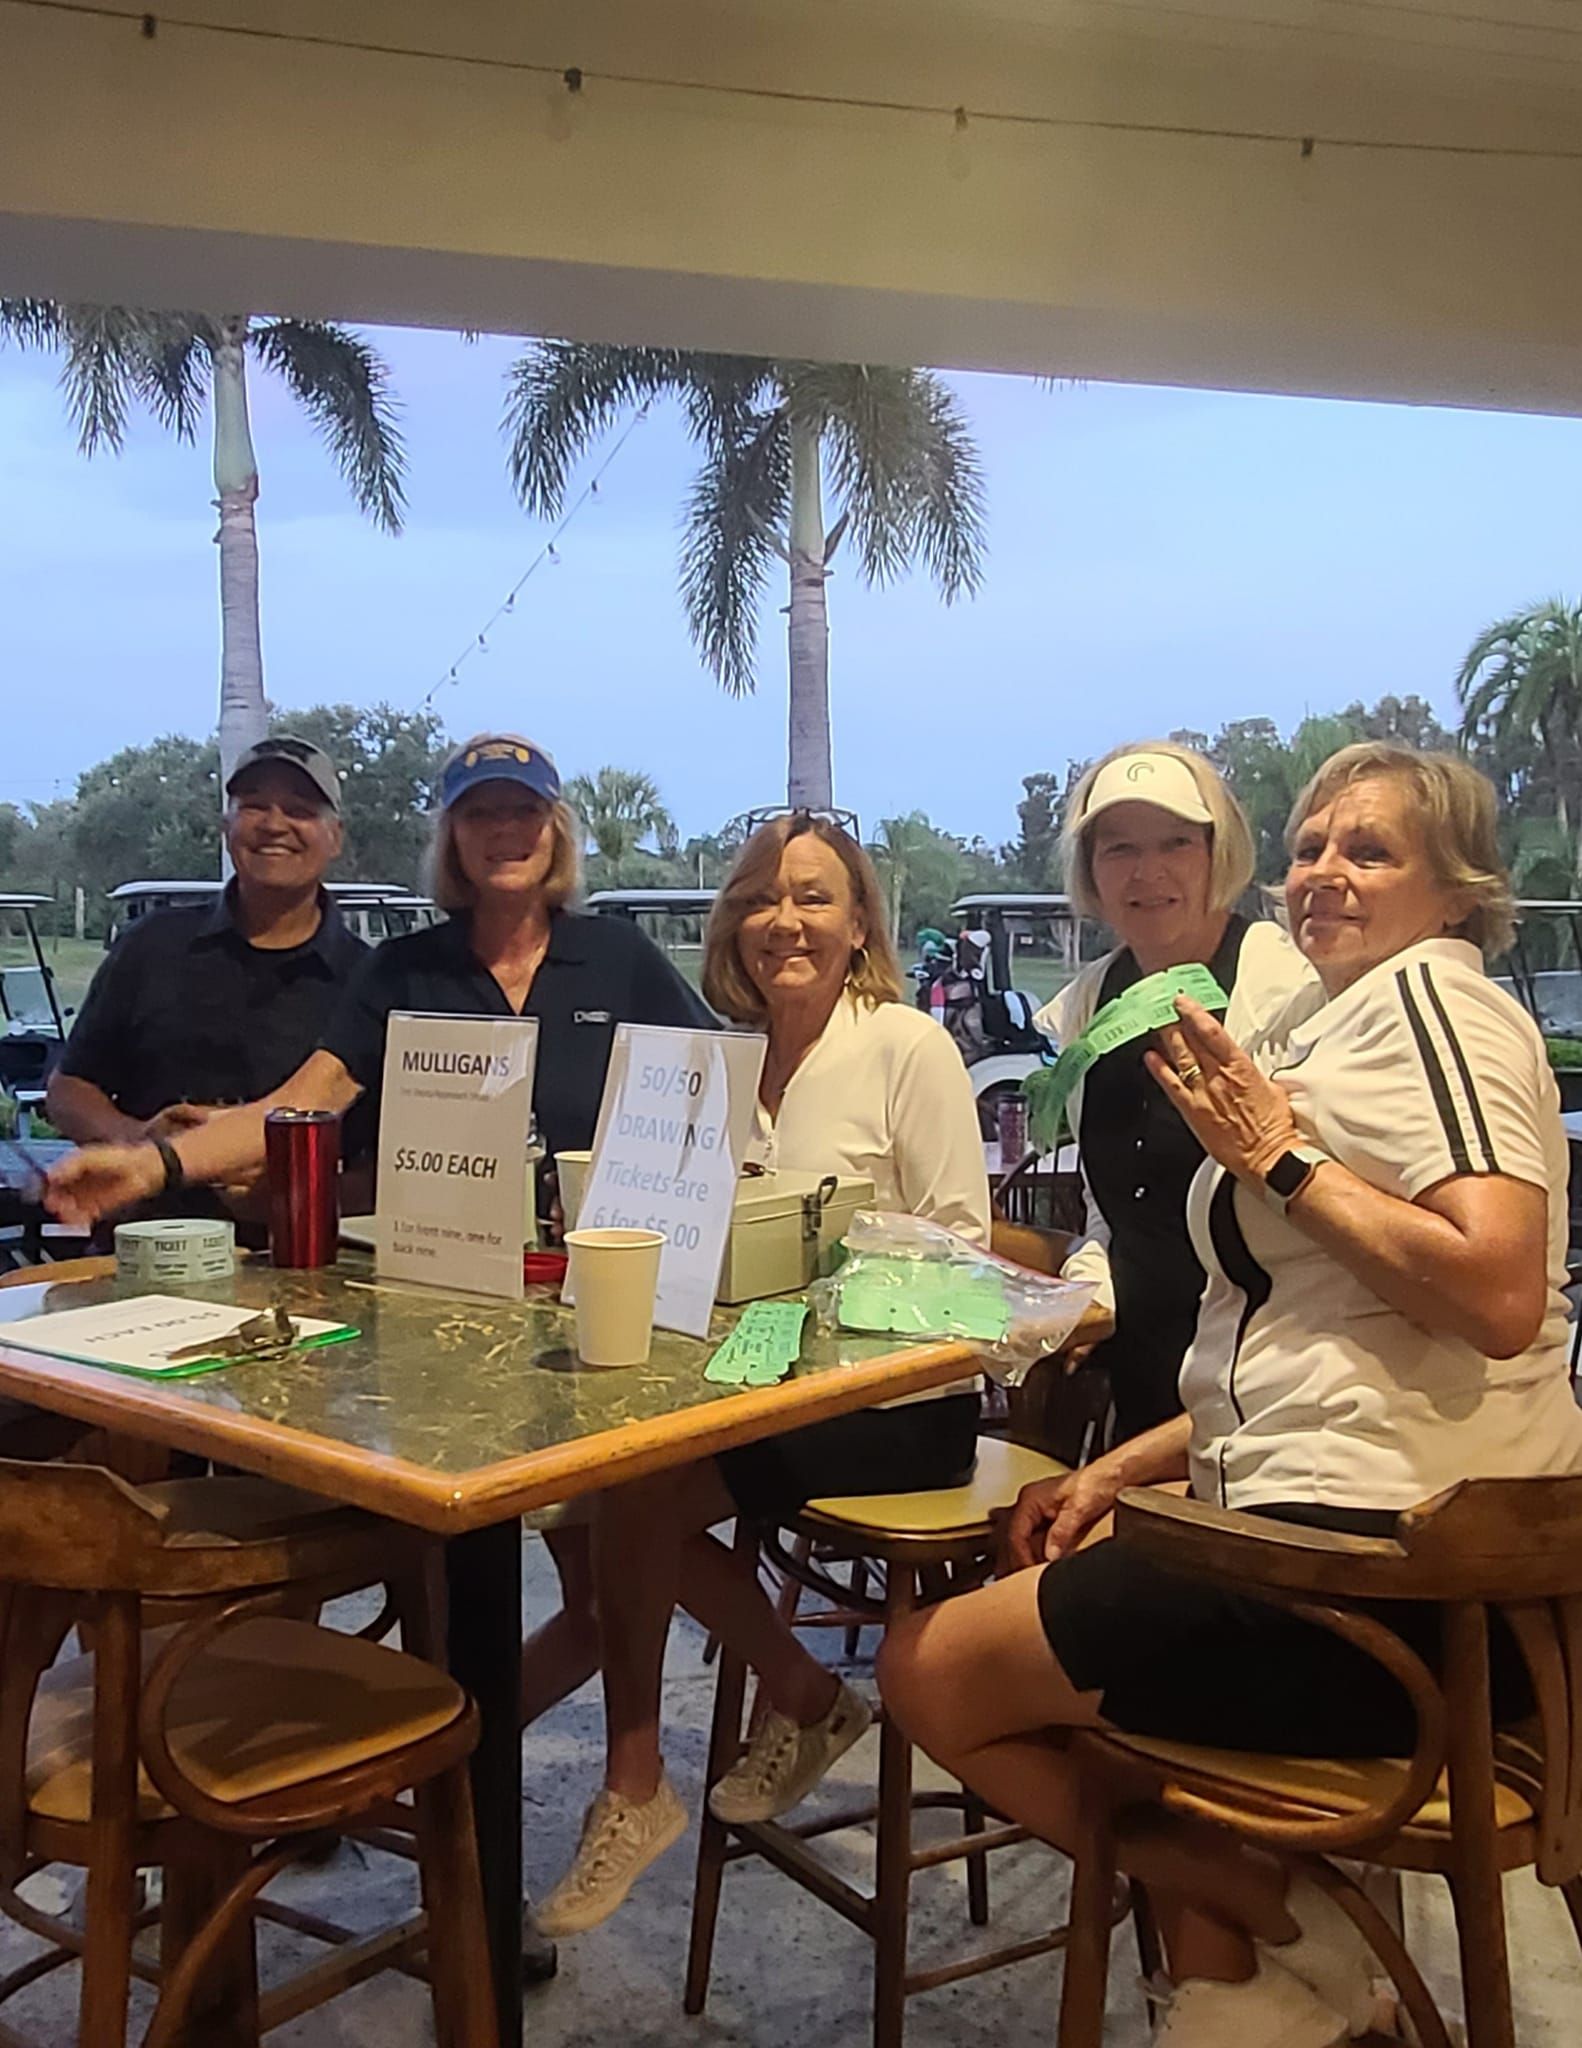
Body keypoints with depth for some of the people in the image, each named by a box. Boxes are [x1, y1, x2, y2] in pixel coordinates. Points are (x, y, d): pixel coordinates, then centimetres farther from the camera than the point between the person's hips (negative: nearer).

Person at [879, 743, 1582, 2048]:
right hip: (1355, 1525, 11)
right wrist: (1127, 1466, 17)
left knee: (935, 1671, -4)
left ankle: (1290, 1942, 4)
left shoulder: (1425, 998, -8)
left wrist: (1280, 1160, -15)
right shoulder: (1337, 1023, 20)